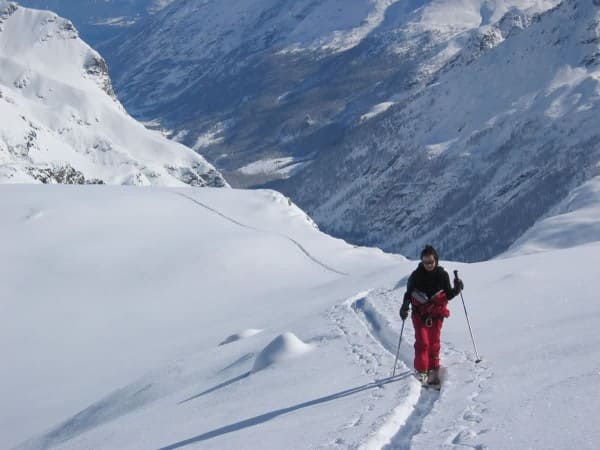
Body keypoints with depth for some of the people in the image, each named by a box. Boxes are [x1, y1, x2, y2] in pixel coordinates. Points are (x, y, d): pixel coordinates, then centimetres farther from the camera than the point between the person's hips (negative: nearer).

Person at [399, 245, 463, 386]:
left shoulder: (442, 275, -2)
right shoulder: (416, 275, -5)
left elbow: (448, 295, 4)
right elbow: (408, 293, 2)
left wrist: (456, 289, -14)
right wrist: (405, 307, -13)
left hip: (436, 314, 1)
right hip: (420, 314, -1)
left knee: (434, 343, 4)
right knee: (422, 343, -11)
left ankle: (433, 370, 15)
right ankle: (421, 371, -6)